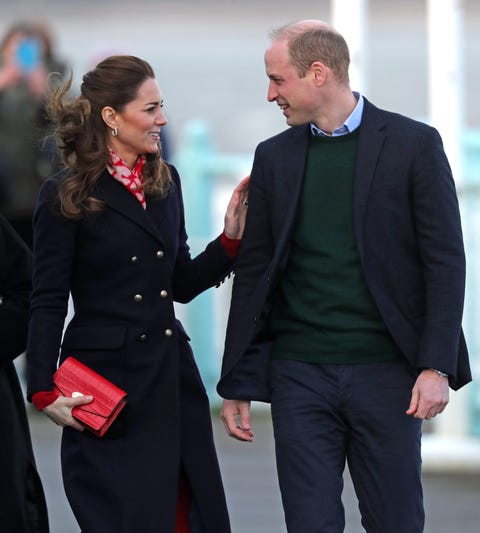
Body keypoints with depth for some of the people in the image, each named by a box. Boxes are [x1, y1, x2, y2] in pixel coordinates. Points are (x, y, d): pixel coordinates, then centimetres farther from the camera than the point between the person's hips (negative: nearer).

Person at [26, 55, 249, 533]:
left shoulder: (165, 182, 12)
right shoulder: (66, 197, -6)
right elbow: (48, 303, -7)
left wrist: (231, 238, 3)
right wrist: (44, 391, -15)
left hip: (172, 376, 6)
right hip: (106, 381, -6)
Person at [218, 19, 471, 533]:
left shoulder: (413, 144, -2)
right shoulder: (274, 156, 9)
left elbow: (445, 261, -4)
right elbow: (254, 273, 11)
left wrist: (437, 367, -12)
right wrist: (237, 384, 7)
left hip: (385, 373, -3)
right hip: (300, 373, 3)